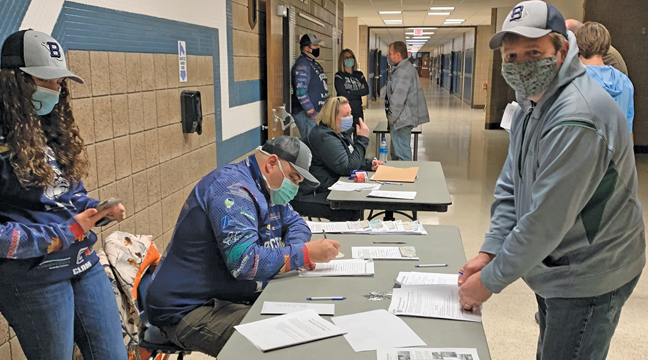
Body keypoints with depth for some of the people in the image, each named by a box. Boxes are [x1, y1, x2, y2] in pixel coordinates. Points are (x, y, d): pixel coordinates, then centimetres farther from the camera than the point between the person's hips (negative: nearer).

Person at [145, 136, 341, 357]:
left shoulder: (266, 189, 9)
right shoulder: (233, 189, -22)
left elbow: (295, 222, 19)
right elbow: (244, 261, -31)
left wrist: (297, 249, -4)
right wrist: (305, 253, -25)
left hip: (234, 296, 10)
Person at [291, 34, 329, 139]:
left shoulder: (314, 63, 17)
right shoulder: (302, 65, -14)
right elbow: (301, 93, -22)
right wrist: (312, 113, -21)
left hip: (317, 112, 10)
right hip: (305, 114, -10)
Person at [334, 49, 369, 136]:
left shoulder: (359, 75, 13)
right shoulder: (339, 76, -2)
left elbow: (366, 90, 0)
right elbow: (343, 94, -13)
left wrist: (350, 92, -8)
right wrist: (359, 91, -4)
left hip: (358, 110, 5)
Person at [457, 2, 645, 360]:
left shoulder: (577, 119, -29)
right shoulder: (530, 107, 5)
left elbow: (546, 221, -30)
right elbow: (510, 188, 5)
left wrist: (489, 281, -21)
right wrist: (489, 253, -5)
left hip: (588, 279, -9)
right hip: (555, 272, 9)